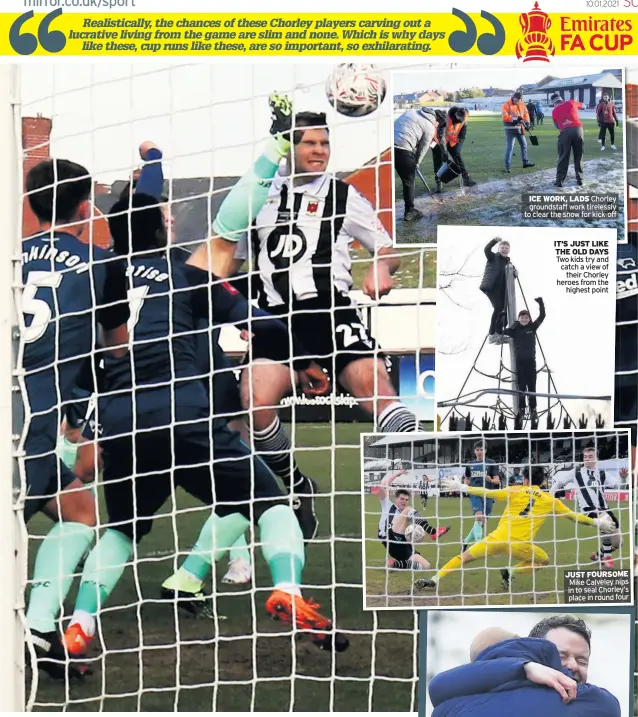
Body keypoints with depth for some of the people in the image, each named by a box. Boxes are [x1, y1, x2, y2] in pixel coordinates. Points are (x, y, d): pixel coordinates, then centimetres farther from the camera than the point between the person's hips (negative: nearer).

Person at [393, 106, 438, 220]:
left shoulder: (411, 112, 22)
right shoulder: (430, 127, 5)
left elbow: (396, 124, 19)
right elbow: (423, 148, 6)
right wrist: (417, 163, 22)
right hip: (403, 150, -6)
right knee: (409, 181, 11)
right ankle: (409, 212, 19)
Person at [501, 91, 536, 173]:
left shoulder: (522, 104, 6)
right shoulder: (506, 105, -12)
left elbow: (526, 113, 11)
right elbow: (505, 116, -20)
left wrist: (527, 122, -5)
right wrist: (515, 119, -29)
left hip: (519, 127, 7)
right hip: (510, 128, -7)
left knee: (524, 144, 17)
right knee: (509, 147, -9)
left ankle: (525, 162, 32)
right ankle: (507, 166, -6)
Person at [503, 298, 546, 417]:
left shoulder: (532, 327, 2)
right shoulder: (515, 329, 0)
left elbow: (542, 316, -4)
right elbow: (503, 331, -8)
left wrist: (541, 304, -14)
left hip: (531, 360, 1)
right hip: (519, 360, -1)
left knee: (532, 384, 5)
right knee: (521, 385, 2)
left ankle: (533, 407, 13)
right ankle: (521, 407, 8)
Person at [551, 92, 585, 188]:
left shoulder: (554, 111, 15)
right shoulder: (571, 103, 17)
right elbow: (581, 105, 39)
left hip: (565, 132, -1)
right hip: (578, 129, 1)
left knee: (563, 157, 6)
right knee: (578, 156, 13)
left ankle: (559, 180, 2)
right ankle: (580, 179, 15)